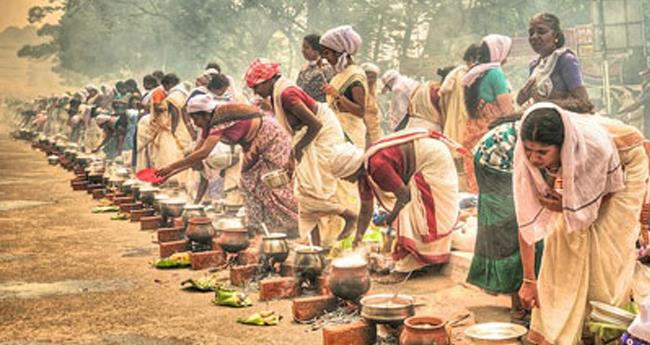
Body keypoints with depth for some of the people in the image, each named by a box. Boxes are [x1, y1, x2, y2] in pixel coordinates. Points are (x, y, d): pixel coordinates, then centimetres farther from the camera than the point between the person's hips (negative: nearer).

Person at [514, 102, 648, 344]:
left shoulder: (596, 145, -44)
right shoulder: (525, 155, -35)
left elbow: (614, 189, -22)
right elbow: (526, 221, -29)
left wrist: (568, 206, -28)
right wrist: (529, 280, -27)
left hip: (625, 163, -3)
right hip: (579, 169, 3)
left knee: (607, 244, -8)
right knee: (563, 235, -7)